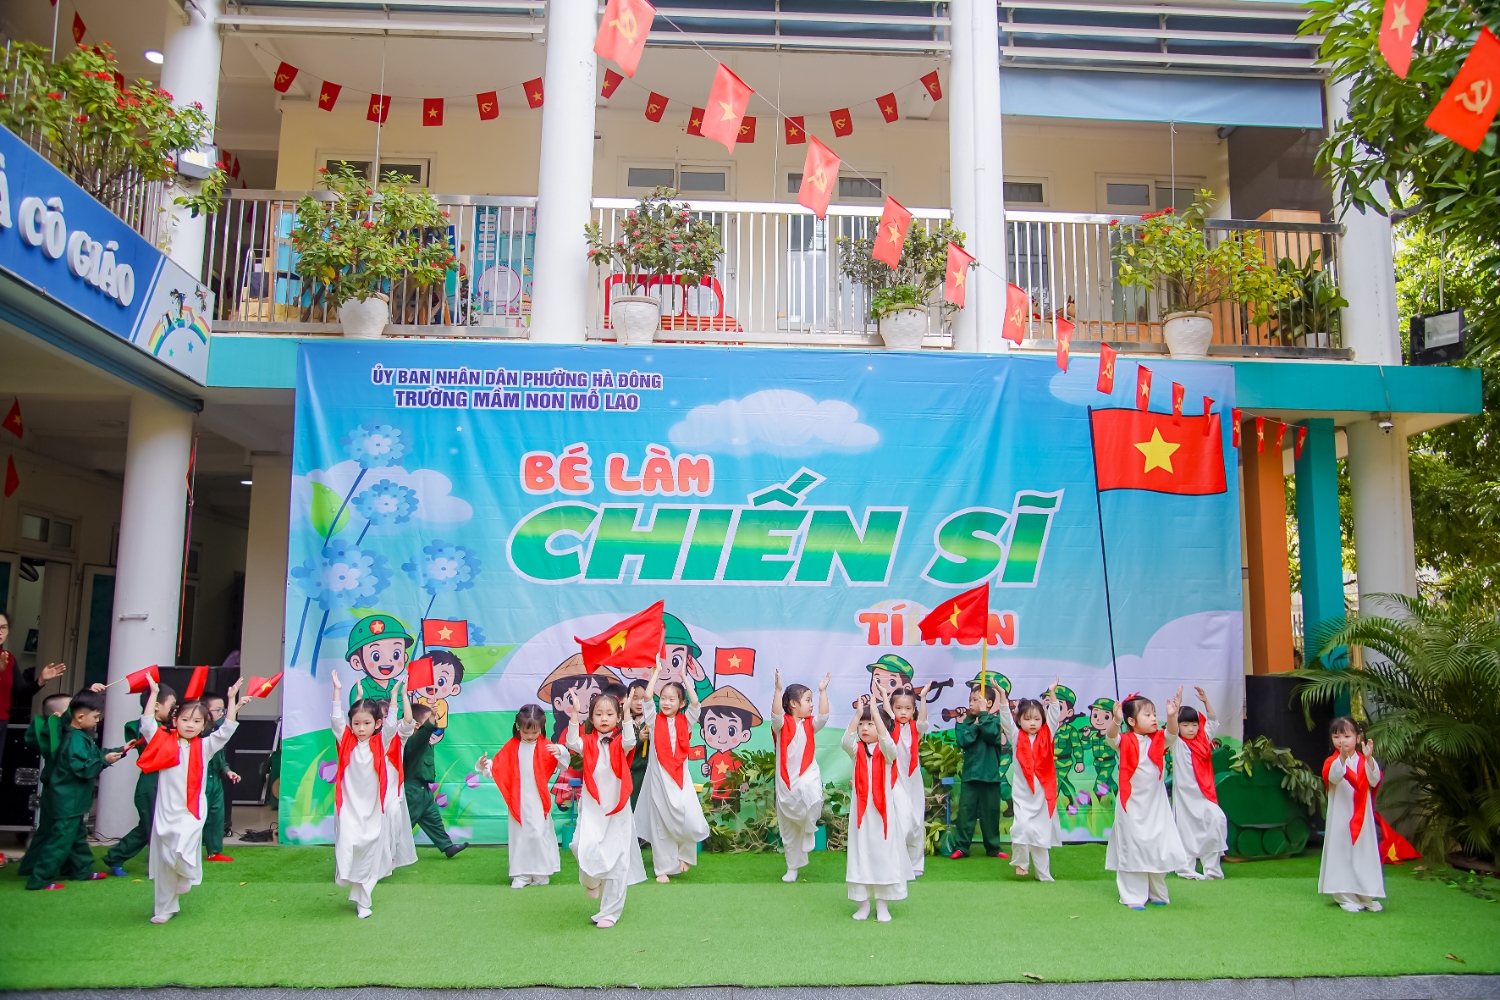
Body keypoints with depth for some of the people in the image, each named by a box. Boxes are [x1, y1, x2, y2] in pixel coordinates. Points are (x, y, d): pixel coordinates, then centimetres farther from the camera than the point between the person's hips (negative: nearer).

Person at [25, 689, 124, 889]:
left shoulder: (81, 736, 10)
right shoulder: (75, 740, -23)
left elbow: (94, 755, 19)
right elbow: (82, 768, -29)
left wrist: (118, 752, 14)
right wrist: (105, 760, -26)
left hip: (73, 801, 11)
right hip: (68, 802, -11)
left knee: (78, 836, 20)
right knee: (61, 839, -7)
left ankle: (83, 870, 31)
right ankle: (39, 879, -2)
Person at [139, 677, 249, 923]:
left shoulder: (205, 746, 4)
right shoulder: (164, 742, 3)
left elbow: (227, 730, -3)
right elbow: (147, 724, -5)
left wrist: (232, 700, -8)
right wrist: (153, 693, -4)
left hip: (192, 812, -1)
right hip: (165, 812, 1)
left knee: (183, 850, -23)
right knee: (163, 863, 9)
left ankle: (186, 875, 11)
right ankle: (164, 909, 24)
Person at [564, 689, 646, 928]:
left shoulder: (620, 743, -1)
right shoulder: (588, 742, 1)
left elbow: (630, 742, -24)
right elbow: (572, 743, -19)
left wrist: (627, 714, -33)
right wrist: (575, 714, -27)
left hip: (617, 809, 0)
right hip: (591, 807, 0)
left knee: (617, 859, 4)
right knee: (586, 848, -20)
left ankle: (610, 912, 17)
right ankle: (592, 880, 14)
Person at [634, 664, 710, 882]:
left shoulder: (685, 721, 5)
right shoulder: (654, 720, 3)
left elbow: (695, 703, -10)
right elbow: (647, 697, -11)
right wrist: (656, 671, -6)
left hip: (680, 776, 0)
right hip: (659, 777, 0)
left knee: (690, 821, -10)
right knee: (660, 823, 3)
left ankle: (682, 854, 17)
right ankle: (663, 868, 13)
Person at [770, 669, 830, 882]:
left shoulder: (810, 724, 5)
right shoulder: (782, 724, -4)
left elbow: (824, 716, -12)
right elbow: (775, 714, -25)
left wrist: (823, 690, -16)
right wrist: (778, 689, -34)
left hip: (807, 776, 1)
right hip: (786, 780, -1)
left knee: (811, 798, -36)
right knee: (788, 829, 11)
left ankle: (809, 829, -4)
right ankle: (793, 867, 29)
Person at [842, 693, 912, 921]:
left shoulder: (887, 751, -2)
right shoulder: (857, 751, 3)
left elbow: (887, 741, -26)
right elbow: (846, 741, -18)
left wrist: (875, 711, -30)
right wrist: (858, 713, -26)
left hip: (883, 809, -2)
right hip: (861, 810, 2)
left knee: (883, 853, 2)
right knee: (860, 854, 4)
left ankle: (882, 905, 12)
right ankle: (863, 904, 15)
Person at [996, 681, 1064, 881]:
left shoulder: (1046, 736, 5)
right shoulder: (1016, 737, 2)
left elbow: (1054, 716, -5)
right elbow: (1006, 719, -9)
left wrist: (1052, 694, -17)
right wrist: (1003, 697, -21)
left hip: (1043, 793, 1)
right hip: (1022, 794, -1)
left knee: (1042, 834, 8)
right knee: (1021, 829, -13)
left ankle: (1043, 874, 18)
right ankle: (1020, 863, 9)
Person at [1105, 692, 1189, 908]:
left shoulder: (1159, 740, 1)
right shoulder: (1125, 741, -9)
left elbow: (1172, 735, -17)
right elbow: (1111, 738, -28)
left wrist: (1172, 717, -37)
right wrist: (1116, 721, -48)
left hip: (1156, 804, 4)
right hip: (1132, 804, -4)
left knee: (1159, 849, 10)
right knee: (1133, 849, 2)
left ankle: (1157, 893, 26)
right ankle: (1134, 896, 8)